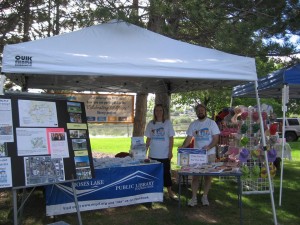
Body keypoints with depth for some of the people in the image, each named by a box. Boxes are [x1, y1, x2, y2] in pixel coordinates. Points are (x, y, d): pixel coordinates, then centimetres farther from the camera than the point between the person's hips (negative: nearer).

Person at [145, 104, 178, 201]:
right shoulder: (150, 124, 5)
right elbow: (148, 139, 8)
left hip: (165, 154, -2)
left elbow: (171, 138, -1)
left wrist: (170, 151, -7)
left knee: (166, 172, 5)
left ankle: (170, 192, 16)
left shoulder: (167, 123, -1)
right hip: (153, 154, 2)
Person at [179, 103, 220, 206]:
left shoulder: (211, 123, -2)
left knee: (208, 176, 5)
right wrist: (183, 147, -13)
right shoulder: (193, 124, 7)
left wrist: (209, 147, -23)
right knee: (195, 175, 2)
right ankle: (194, 197, 9)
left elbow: (216, 138, -6)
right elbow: (189, 138, 5)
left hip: (210, 154, -2)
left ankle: (205, 196, 17)